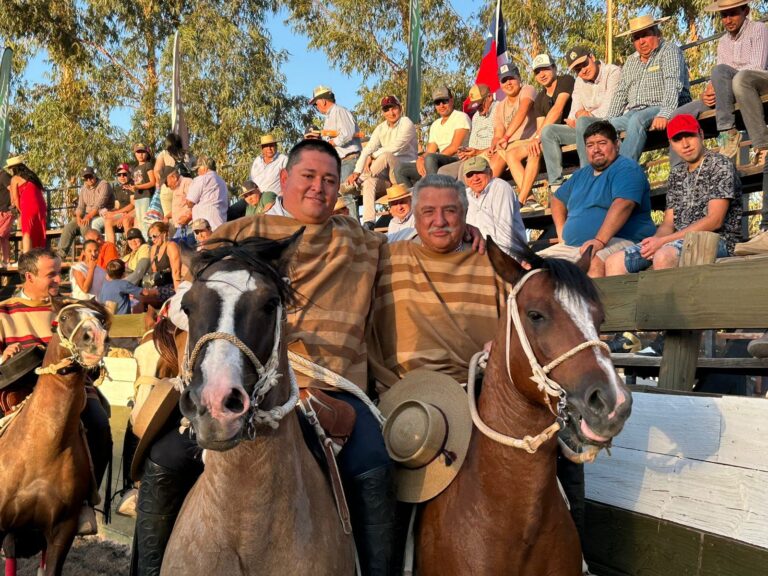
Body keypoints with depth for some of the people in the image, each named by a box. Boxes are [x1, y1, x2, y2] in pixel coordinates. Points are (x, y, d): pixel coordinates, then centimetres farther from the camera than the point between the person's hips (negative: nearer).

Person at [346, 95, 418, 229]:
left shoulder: (406, 123, -5)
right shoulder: (381, 129, 12)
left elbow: (394, 148, -19)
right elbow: (367, 150, -1)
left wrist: (373, 156, -14)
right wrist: (356, 171, -16)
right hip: (388, 174, 5)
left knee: (386, 156, -34)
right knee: (370, 182, -27)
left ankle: (357, 184, -18)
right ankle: (368, 222, -36)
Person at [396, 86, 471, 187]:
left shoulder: (460, 117, 0)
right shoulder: (435, 125, 24)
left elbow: (454, 147, -12)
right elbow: (429, 151, 14)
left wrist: (425, 159, -14)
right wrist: (420, 159, -11)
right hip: (439, 164, 7)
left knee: (430, 158, -36)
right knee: (400, 169, -3)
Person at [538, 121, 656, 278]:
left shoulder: (626, 168, -3)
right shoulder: (581, 174, 23)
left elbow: (623, 205, -20)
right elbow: (557, 199, 37)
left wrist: (600, 240, -31)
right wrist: (561, 231, 18)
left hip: (617, 242, -8)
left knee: (594, 263, -41)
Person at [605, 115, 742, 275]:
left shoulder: (720, 164, -2)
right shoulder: (676, 173, 19)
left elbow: (714, 220, -12)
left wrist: (663, 240, -16)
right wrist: (655, 240, -10)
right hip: (680, 240, 7)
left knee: (664, 255, -39)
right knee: (614, 261, -11)